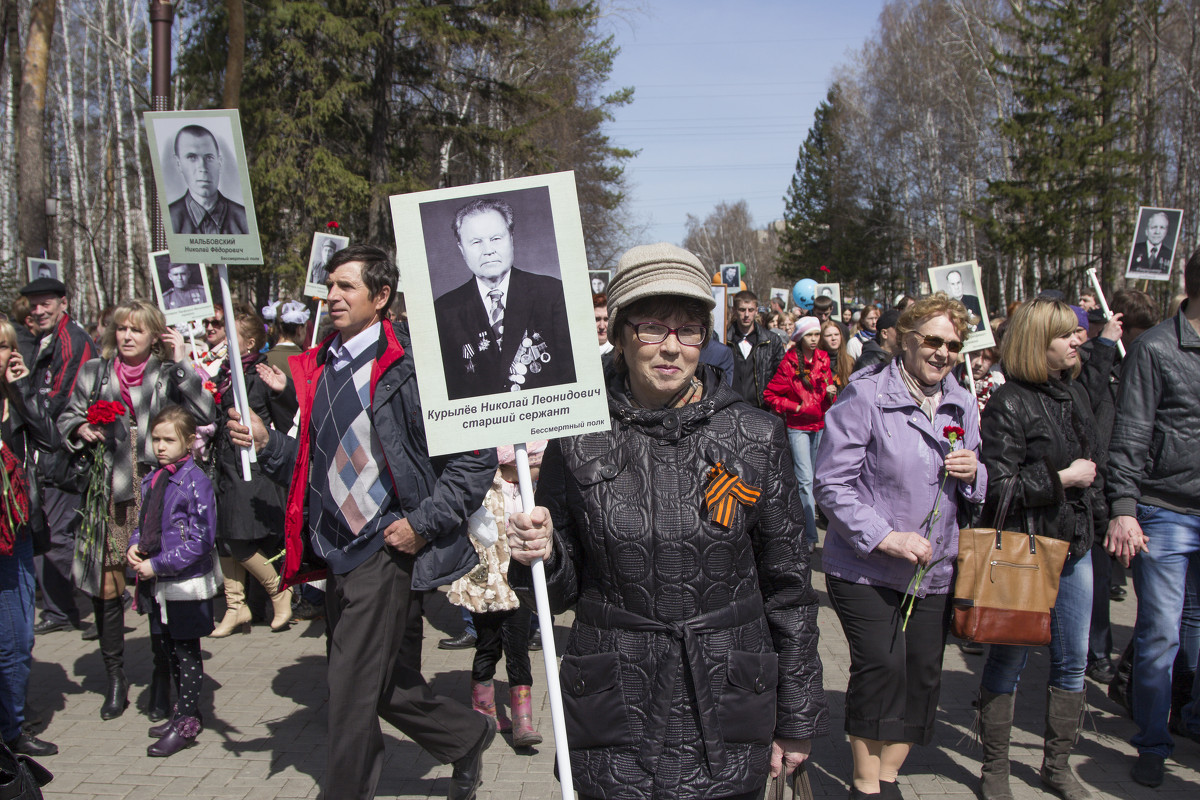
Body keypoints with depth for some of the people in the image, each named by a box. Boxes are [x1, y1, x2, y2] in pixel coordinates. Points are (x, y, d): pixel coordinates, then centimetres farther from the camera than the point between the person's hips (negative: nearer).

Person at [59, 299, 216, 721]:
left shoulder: (168, 375, 4)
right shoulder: (94, 373, 12)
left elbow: (206, 413, -10)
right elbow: (66, 418, 19)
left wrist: (181, 361, -10)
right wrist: (80, 429, -3)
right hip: (107, 493, 2)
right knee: (106, 586, 3)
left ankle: (163, 673, 18)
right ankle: (115, 678, 19)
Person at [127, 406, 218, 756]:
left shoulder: (196, 481, -15)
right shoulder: (152, 481, 7)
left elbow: (201, 540, -18)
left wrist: (157, 565, -18)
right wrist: (134, 546, -2)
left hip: (187, 584, -8)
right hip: (157, 583, 8)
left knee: (186, 653, 4)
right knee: (165, 650, 17)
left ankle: (186, 724, 15)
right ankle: (186, 712, 33)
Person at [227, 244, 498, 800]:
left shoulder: (409, 366, -13)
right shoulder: (318, 369, 11)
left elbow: (477, 456, -14)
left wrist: (423, 524, -15)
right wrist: (265, 442, 0)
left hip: (386, 549, -8)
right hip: (336, 553, 8)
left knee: (353, 693, -1)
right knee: (381, 686, 19)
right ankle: (468, 738, 39)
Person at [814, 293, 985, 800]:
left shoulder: (962, 405, 9)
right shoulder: (865, 396, -11)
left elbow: (974, 492, 20)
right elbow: (832, 484, -13)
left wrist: (973, 474, -5)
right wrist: (886, 538, -21)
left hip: (934, 569, 6)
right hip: (864, 567, -6)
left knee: (923, 674, 7)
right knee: (882, 664, -15)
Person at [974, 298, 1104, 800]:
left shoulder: (1075, 394, 10)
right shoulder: (1008, 403, -14)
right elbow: (997, 485, -19)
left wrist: (1097, 514, 16)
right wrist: (1061, 479, -15)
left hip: (1074, 546, 7)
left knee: (1072, 662, 13)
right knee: (1009, 660, 4)